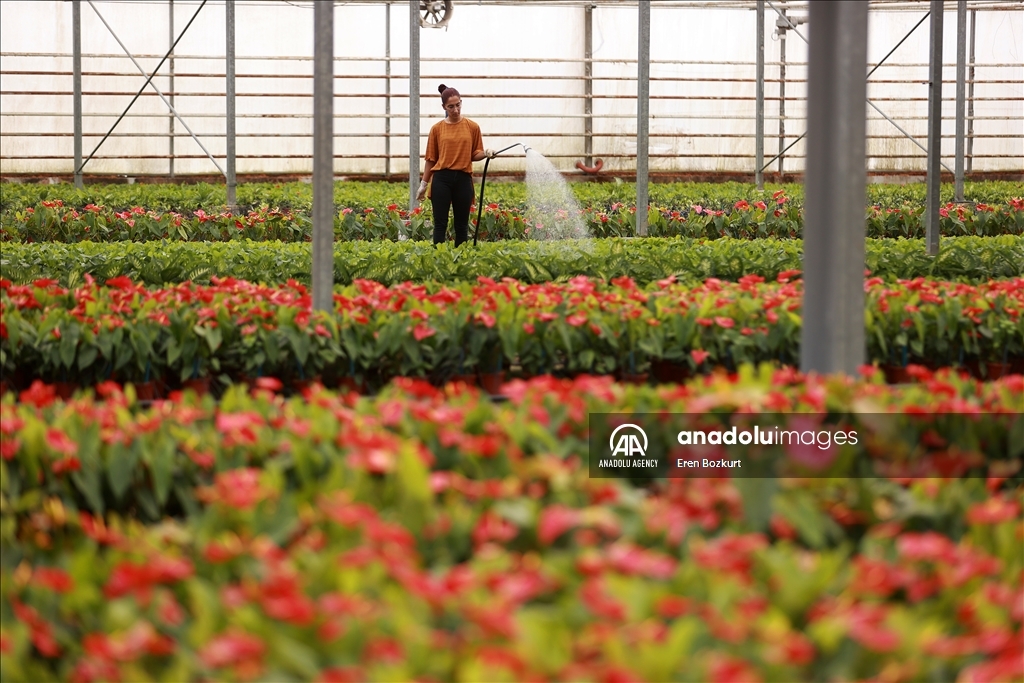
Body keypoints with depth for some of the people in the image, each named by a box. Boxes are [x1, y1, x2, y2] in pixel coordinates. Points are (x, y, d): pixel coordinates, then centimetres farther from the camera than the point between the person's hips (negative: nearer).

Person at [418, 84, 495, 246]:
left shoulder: (472, 127, 4)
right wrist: (423, 184, 9)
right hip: (441, 178, -1)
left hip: (463, 179, 1)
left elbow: (475, 155, 9)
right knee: (440, 223, -3)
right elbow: (431, 159, 9)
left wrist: (485, 154, -13)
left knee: (462, 224, 5)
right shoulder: (437, 128, 4)